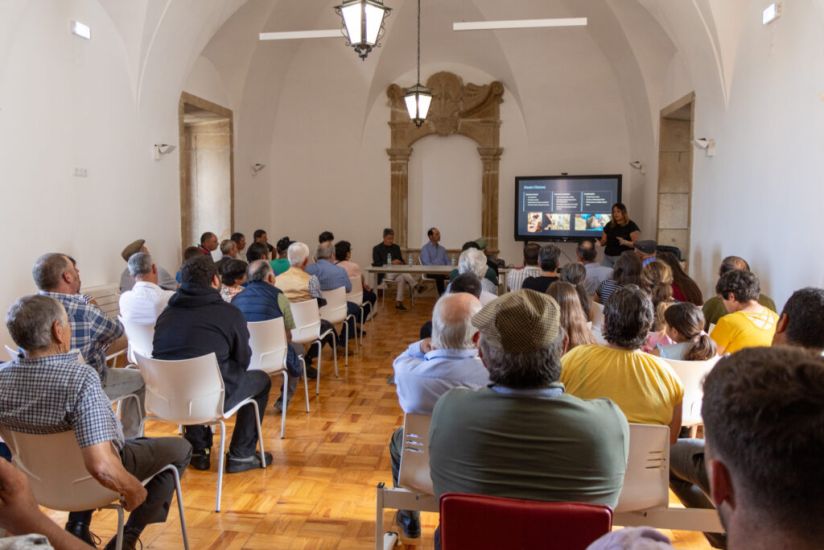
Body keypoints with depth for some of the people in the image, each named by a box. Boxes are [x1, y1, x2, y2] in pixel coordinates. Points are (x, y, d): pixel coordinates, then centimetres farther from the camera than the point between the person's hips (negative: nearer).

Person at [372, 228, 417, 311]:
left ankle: (398, 303, -26)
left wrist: (400, 263, -11)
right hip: (384, 274, -4)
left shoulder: (396, 247, 17)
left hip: (397, 273, 4)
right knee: (404, 274, -31)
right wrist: (391, 263, -18)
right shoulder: (377, 248, 5)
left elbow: (402, 261, 17)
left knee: (402, 278, -31)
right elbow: (377, 264, -6)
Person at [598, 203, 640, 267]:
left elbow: (636, 244, -9)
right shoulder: (609, 225, 10)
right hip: (608, 257, 5)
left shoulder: (631, 226, -4)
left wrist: (625, 242, -27)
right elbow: (603, 241, 15)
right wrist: (599, 243, -8)